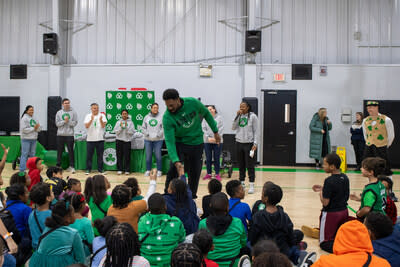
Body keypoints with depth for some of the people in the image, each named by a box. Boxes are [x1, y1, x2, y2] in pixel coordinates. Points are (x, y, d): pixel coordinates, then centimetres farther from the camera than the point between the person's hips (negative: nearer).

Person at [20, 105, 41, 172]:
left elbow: (39, 128, 10)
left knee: (32, 154, 12)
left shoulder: (35, 119, 11)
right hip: (26, 139, -6)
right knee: (24, 154, -6)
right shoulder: (24, 118, -8)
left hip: (34, 139, 6)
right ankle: (22, 170, -4)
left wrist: (37, 127, -12)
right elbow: (24, 129, -17)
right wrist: (33, 128, -15)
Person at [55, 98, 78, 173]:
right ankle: (58, 165, 17)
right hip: (60, 134, 2)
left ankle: (72, 166, 5)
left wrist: (68, 121, -16)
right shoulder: (59, 112, 6)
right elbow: (57, 123, -1)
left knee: (70, 151, 0)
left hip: (70, 134, -2)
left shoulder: (73, 112, 2)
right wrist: (64, 121, -14)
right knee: (59, 151, 8)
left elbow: (75, 123, -5)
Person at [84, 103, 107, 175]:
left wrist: (100, 120, -29)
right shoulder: (88, 116, 3)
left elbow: (103, 126, -9)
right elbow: (86, 126, -10)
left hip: (100, 139, 0)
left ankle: (100, 169, 15)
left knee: (100, 155, 6)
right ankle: (88, 169, 13)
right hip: (90, 139, 0)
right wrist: (91, 119, -24)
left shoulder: (102, 116, 2)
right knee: (89, 155, 4)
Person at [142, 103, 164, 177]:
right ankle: (148, 170, 18)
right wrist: (147, 134, -4)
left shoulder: (161, 117, -1)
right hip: (148, 140, 3)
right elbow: (143, 128, 9)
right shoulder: (146, 117, 7)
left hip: (158, 140, -3)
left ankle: (159, 171, 9)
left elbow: (163, 128, -5)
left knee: (158, 156, 0)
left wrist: (158, 135, -12)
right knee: (148, 156, 8)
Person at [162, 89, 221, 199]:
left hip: (196, 143, 2)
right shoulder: (167, 117, -22)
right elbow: (169, 141, -26)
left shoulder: (192, 102, -17)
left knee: (195, 173, 4)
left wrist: (215, 131, 6)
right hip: (179, 143, -2)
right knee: (174, 169, -19)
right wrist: (176, 161, -38)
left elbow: (206, 113, 2)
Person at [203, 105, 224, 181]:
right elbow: (203, 129, -1)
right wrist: (208, 137, -13)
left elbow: (221, 129, -4)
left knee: (216, 158, 3)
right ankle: (208, 174, 16)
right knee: (208, 158, 7)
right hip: (207, 141, 2)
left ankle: (217, 174, 12)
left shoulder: (219, 118, 1)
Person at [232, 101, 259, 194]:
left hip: (249, 144, -4)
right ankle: (242, 183, 20)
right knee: (241, 165, 10)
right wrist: (237, 116, -5)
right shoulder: (239, 116, 9)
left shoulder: (253, 116, -4)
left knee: (250, 166, -2)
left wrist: (255, 143, -12)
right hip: (239, 143, 4)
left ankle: (251, 185, 4)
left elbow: (256, 131, -4)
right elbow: (233, 128, 3)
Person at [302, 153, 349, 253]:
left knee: (324, 244, 0)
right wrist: (323, 189, 11)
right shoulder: (345, 178, 1)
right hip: (344, 211, 8)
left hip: (331, 214, -8)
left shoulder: (329, 181, -23)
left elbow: (325, 202, -23)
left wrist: (321, 193, -2)